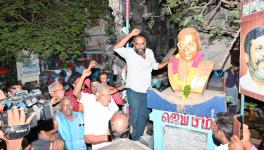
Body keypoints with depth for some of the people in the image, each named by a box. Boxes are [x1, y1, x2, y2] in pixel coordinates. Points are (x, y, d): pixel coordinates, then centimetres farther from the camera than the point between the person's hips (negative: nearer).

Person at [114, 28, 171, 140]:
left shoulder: (149, 52, 2)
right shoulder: (129, 52, -13)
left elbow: (155, 66, 15)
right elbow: (117, 48, -27)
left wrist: (168, 61, 3)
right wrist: (131, 34, -29)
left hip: (147, 90, 6)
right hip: (134, 91, -5)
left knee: (144, 115, 19)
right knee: (135, 116, 3)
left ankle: (137, 137, 40)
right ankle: (135, 139, 26)